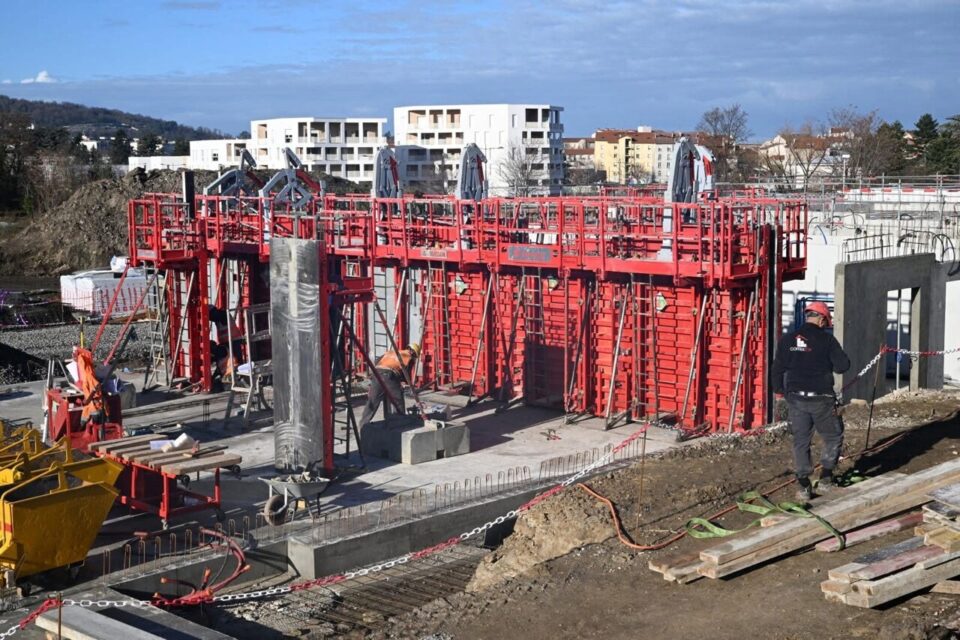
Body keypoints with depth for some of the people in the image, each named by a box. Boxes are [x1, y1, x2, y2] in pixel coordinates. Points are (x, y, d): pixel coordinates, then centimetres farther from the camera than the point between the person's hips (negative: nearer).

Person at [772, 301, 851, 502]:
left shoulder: (787, 340, 2)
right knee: (833, 438, 15)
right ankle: (825, 477, 10)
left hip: (795, 399, 3)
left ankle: (803, 485, 8)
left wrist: (780, 390, 19)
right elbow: (842, 365, -8)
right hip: (821, 399, -3)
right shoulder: (826, 339, -8)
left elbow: (778, 368, 6)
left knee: (801, 441, 9)